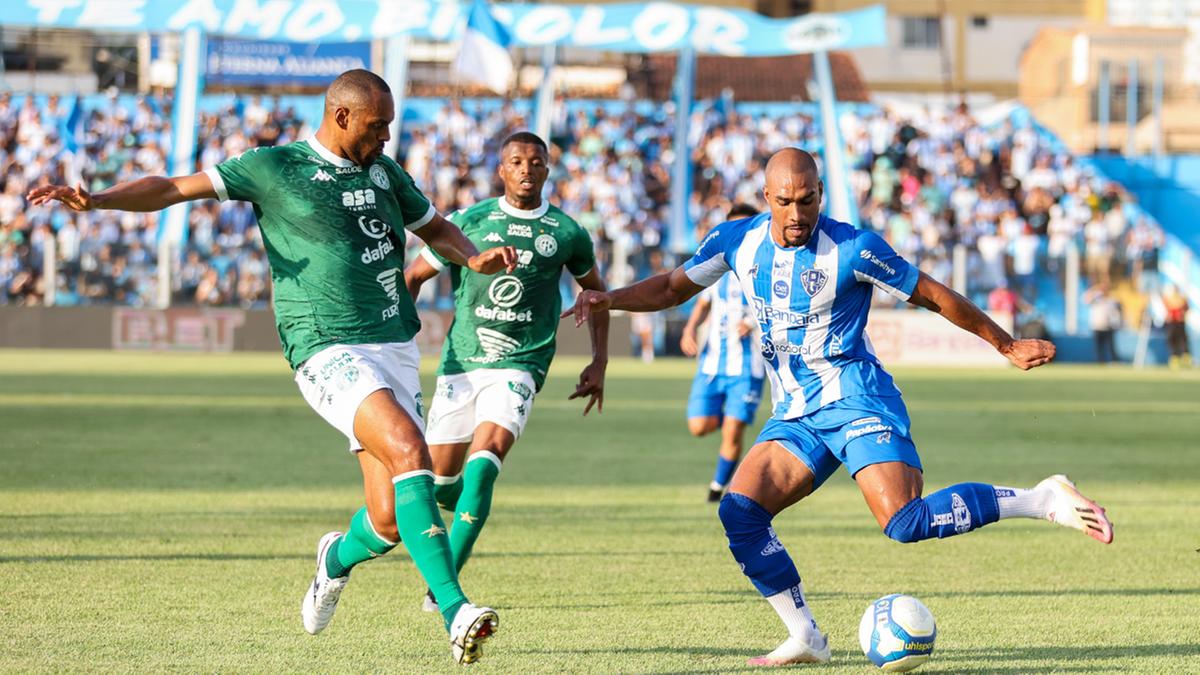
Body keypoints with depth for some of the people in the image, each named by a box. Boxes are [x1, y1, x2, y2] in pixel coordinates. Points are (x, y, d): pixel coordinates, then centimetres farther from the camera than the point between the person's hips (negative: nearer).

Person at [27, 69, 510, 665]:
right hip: (329, 351, -6)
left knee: (390, 522, -3)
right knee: (408, 450, -30)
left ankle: (338, 559, 35)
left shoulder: (383, 170, 17)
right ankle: (455, 611, -33)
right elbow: (174, 188, -2)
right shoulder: (273, 168, 1)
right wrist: (95, 199, -16)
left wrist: (475, 258, 9)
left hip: (396, 348, 6)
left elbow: (435, 228, 31)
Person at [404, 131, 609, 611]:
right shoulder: (469, 222, 2)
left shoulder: (567, 234, 4)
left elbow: (594, 290, 22)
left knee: (483, 463, -24)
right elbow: (413, 276, 10)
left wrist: (599, 363, 17)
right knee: (439, 481, 5)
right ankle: (468, 511, 43)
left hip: (519, 367, -2)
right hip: (460, 361, 2)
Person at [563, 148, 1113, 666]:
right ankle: (805, 638, -1)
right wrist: (609, 300, 0)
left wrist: (1006, 345, 4)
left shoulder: (853, 249, -12)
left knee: (906, 522, -25)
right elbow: (673, 287, 17)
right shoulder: (737, 242, 3)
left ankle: (1042, 499, -11)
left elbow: (932, 295, -2)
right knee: (738, 510, -12)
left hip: (855, 401, -6)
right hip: (795, 415, 6)